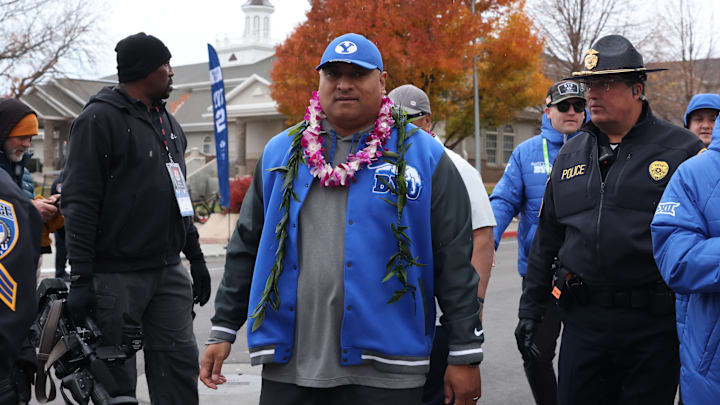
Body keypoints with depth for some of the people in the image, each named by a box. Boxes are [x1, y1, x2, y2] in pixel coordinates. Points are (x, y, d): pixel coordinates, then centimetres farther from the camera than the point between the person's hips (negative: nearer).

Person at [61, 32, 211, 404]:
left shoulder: (169, 124, 17)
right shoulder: (99, 119, -8)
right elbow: (79, 202, -13)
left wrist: (194, 255, 21)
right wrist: (81, 276, -18)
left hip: (169, 272, 7)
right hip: (116, 274, -7)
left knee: (180, 363, 4)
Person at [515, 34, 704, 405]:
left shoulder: (680, 149, -3)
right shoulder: (570, 155, 12)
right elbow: (546, 238, 17)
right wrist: (530, 308, 15)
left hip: (653, 328, -4)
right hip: (583, 322, 4)